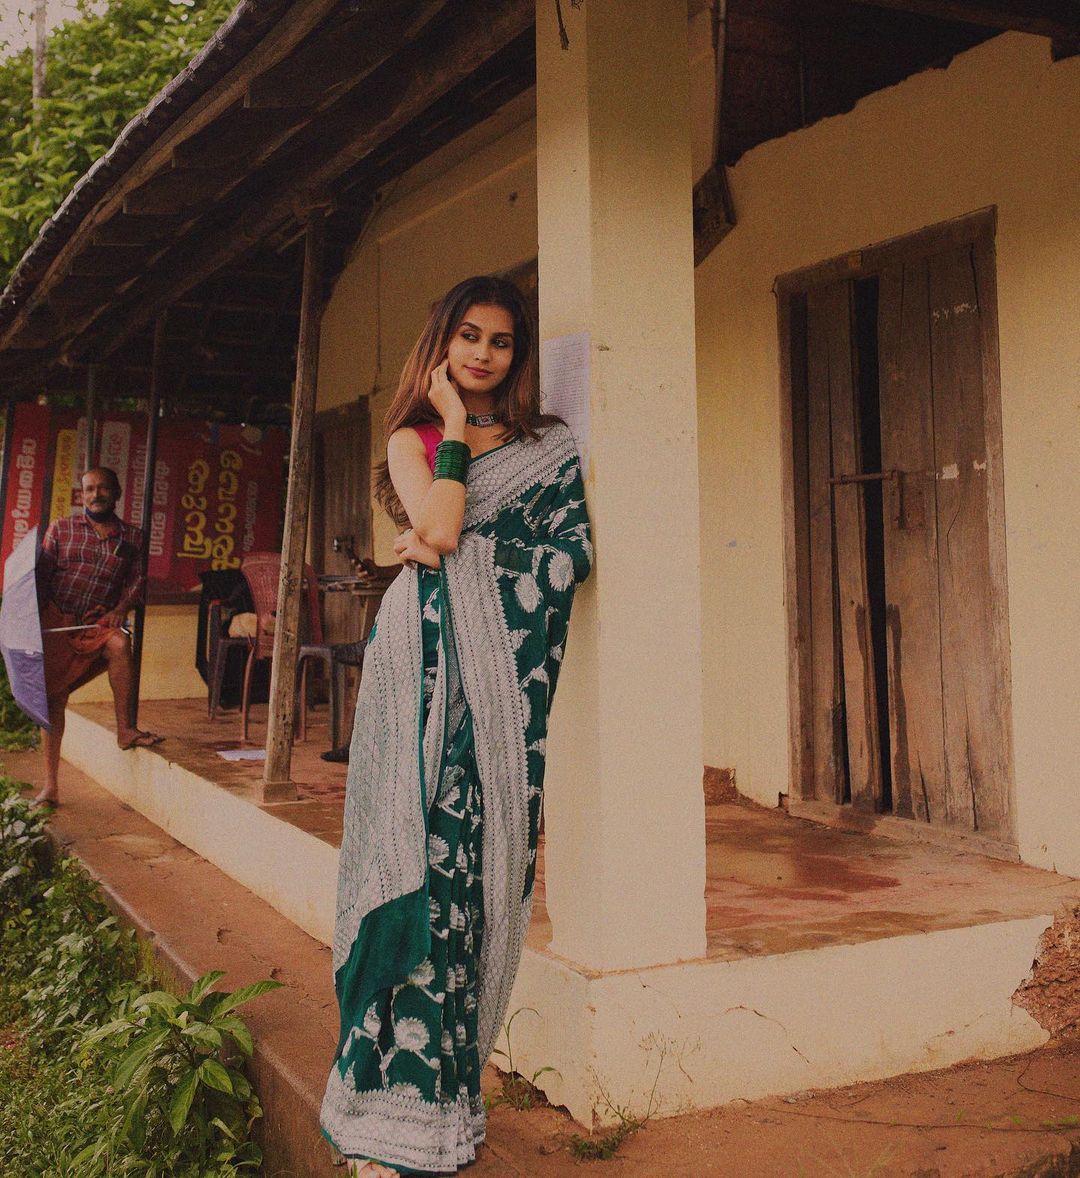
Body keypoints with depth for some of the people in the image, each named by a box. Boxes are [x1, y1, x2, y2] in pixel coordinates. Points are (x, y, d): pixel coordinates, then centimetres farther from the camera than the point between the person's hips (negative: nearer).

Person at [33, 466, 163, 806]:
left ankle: (124, 730, -23)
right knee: (54, 700, 0)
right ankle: (50, 787, 8)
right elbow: (42, 574, 5)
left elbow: (136, 578, 5)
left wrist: (121, 608, -14)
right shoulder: (61, 528, 7)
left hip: (98, 622, 0)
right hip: (56, 620, 0)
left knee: (119, 644, -35)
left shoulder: (131, 537, 9)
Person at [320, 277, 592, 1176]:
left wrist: (460, 551, -5)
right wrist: (453, 422, 2)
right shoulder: (412, 438, 14)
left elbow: (574, 554, 2)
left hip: (505, 672, 1)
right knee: (418, 853, -7)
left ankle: (443, 1072, 9)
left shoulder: (550, 445, 14)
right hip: (426, 666, -1)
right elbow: (439, 524, -7)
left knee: (482, 857, -3)